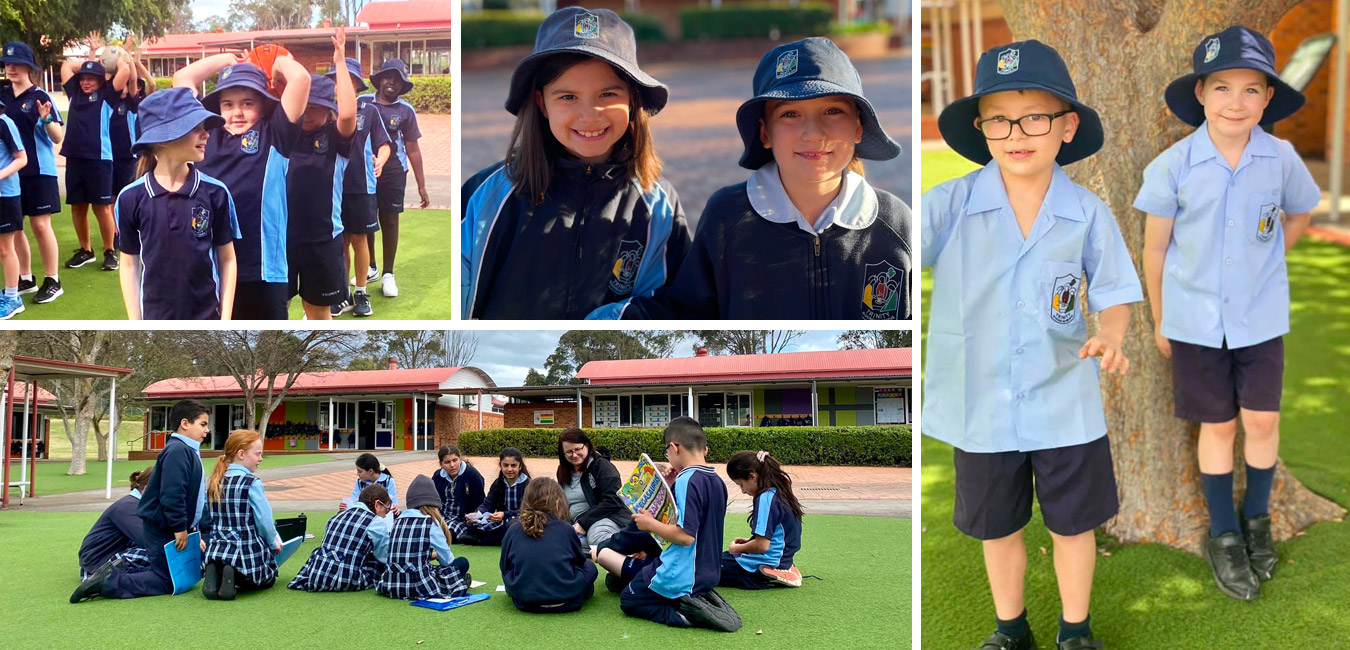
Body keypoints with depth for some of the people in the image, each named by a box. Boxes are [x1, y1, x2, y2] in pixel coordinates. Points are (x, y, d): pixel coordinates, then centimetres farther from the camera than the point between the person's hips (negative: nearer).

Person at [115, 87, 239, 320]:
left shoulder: (215, 193, -7)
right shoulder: (131, 198, -7)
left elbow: (227, 259, 0)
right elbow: (129, 264, 2)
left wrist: (225, 323, -3)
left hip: (206, 321, 0)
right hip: (156, 322, 0)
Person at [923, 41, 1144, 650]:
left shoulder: (1088, 214, -10)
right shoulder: (951, 204, -13)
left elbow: (1115, 294, -1)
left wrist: (1111, 336, -22)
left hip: (1066, 407, 0)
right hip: (980, 406, 0)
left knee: (1073, 525, 17)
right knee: (997, 528, 19)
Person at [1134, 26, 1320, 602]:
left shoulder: (1282, 159, -9)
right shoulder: (1173, 166, -14)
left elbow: (1300, 214, 13)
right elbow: (1155, 248, -5)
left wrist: (1265, 262, 7)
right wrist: (1160, 320, 2)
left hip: (1261, 316, 1)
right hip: (1195, 319, -1)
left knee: (1262, 420, 4)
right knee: (1218, 425, 8)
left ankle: (1257, 519, 29)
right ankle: (1223, 534, 25)